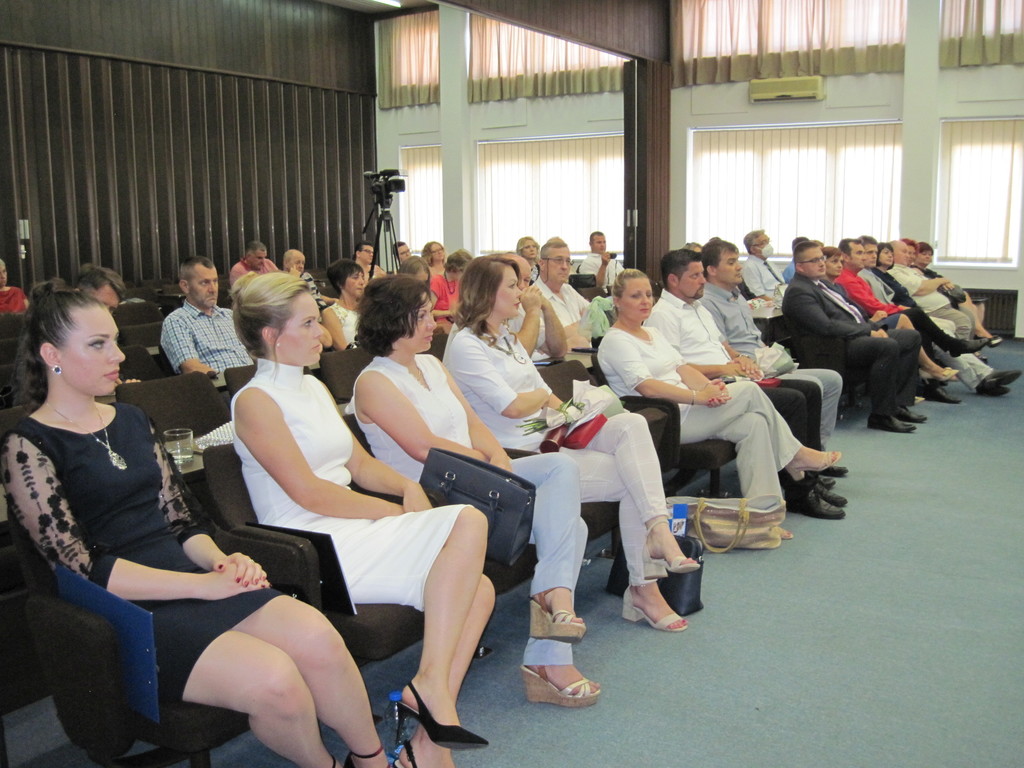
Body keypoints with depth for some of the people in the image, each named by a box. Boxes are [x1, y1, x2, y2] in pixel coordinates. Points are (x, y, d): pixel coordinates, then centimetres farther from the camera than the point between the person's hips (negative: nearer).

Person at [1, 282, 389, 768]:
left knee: (317, 637, -22)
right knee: (274, 679, -28)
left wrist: (222, 562, -7)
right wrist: (205, 584, -17)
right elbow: (83, 569, -12)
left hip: (187, 576, 6)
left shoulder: (130, 420, 16)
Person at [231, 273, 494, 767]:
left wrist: (406, 487, 1)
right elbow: (308, 492, -13)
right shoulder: (254, 402, -6)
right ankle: (431, 684, -20)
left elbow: (358, 462, 21)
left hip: (353, 531, 8)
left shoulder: (314, 388, 20)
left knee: (478, 589, -13)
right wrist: (395, 512, -11)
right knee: (468, 522, -23)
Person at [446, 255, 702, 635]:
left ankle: (657, 529, -25)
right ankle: (642, 588, -10)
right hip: (518, 459, -8)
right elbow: (512, 407, -16)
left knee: (632, 424, -18)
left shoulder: (507, 337, 21)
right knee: (630, 480, -18)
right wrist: (542, 396, 4)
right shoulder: (465, 345, -9)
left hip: (548, 441, 8)